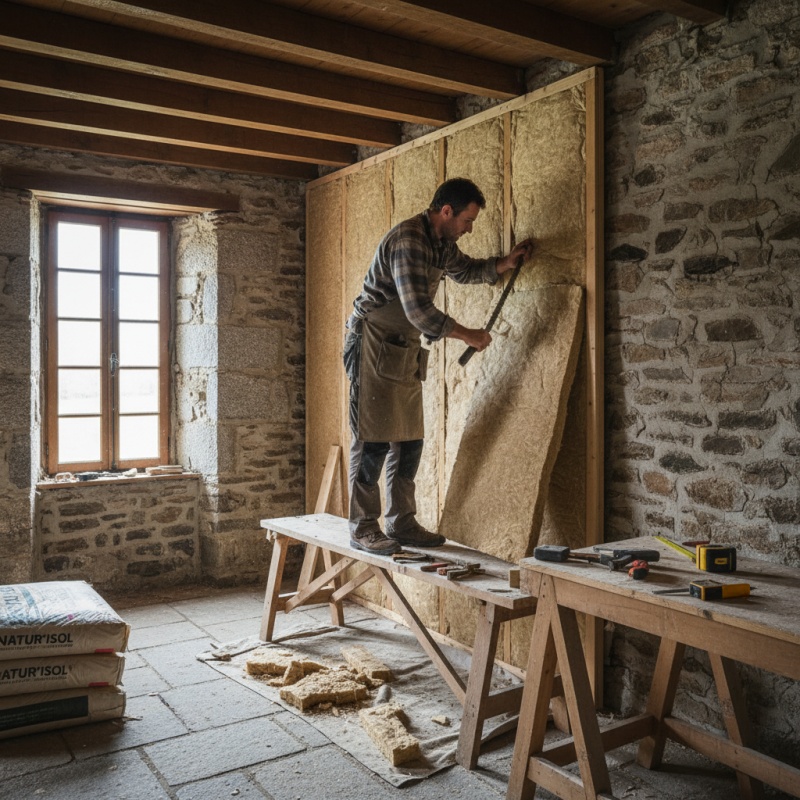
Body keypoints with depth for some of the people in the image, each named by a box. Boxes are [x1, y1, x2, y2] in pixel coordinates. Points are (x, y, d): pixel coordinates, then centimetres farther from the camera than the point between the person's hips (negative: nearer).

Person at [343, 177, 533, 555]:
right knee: (373, 440, -8)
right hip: (373, 345, -9)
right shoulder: (408, 240, -20)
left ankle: (401, 524, 16)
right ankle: (363, 529, 1)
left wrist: (506, 263, 18)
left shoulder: (440, 243, 11)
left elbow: (464, 270, 32)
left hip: (404, 351, 9)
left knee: (409, 441, 8)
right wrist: (466, 335, -15)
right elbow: (418, 309, -25)